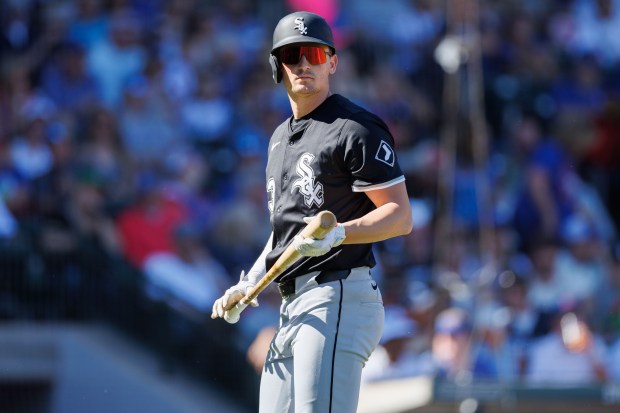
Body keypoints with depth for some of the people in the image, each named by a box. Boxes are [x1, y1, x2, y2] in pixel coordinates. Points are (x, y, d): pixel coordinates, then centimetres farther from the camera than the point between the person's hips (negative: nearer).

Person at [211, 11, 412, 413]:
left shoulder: (356, 129, -6)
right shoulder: (281, 138, 22)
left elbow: (401, 216, -11)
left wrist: (338, 234, -27)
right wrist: (249, 284, 19)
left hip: (338, 298, -9)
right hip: (291, 307, 9)